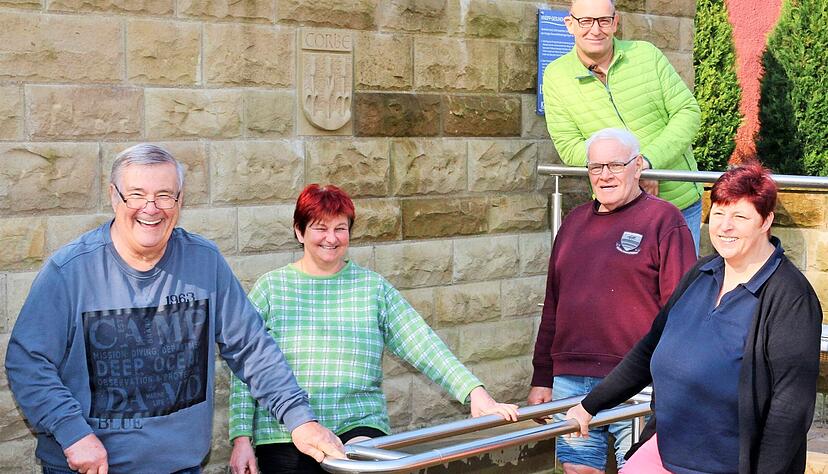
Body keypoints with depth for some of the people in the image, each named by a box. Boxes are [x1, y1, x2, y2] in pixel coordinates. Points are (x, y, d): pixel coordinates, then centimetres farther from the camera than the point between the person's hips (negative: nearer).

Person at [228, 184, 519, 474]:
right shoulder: (271, 288, 5)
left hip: (360, 428, -1)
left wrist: (476, 393, -12)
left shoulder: (374, 288, 8)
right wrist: (241, 438, -3)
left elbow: (423, 346, -1)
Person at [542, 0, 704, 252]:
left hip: (682, 201, 1)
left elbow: (688, 111, -5)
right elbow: (569, 148, -9)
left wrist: (649, 160, -21)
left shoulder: (648, 54, -3)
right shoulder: (556, 77, -5)